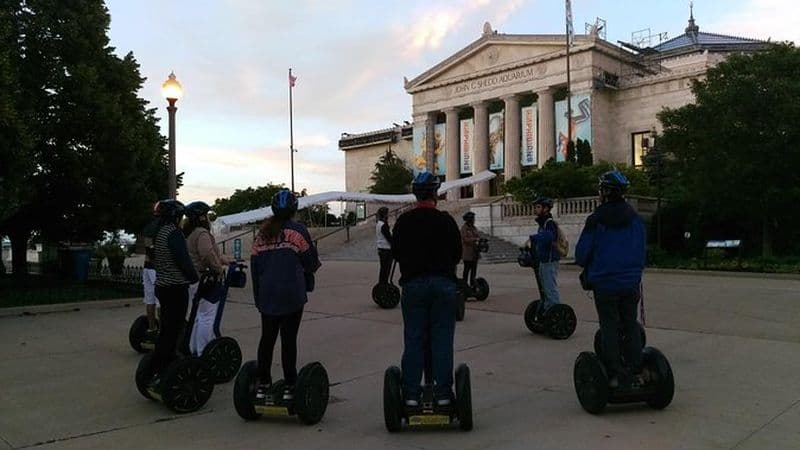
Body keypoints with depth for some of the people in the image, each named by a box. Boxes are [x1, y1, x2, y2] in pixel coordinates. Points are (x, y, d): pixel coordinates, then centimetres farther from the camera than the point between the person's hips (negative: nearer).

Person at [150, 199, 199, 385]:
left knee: (166, 329, 17)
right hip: (176, 288, -10)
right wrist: (195, 278, -3)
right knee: (172, 330, -5)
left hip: (162, 286, 10)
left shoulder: (159, 233, 13)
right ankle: (161, 373, -3)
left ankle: (158, 369, 25)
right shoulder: (173, 233, -16)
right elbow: (183, 260, -19)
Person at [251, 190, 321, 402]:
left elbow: (255, 266, 10)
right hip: (292, 295, -4)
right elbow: (311, 262, -5)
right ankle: (289, 386, 6)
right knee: (289, 339, 1)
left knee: (267, 338, 11)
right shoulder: (297, 231, -7)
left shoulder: (262, 233, 7)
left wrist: (258, 295, 17)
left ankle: (262, 384, 16)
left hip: (267, 295, 4)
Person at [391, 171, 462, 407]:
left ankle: (411, 394, 7)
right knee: (442, 340, 4)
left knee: (414, 340, 6)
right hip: (443, 284, -1)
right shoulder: (446, 220, -4)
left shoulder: (403, 221, 0)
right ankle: (443, 394, 7)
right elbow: (457, 253, 3)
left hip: (413, 284, 1)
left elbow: (395, 252, 6)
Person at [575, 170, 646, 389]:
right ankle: (636, 372, 13)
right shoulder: (635, 219, 4)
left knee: (609, 328, 4)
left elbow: (582, 252, -7)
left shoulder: (596, 220, -11)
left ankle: (615, 374, 4)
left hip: (604, 283, -4)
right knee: (631, 326, 12)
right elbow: (641, 251, 10)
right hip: (631, 282, 4)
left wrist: (588, 268, 13)